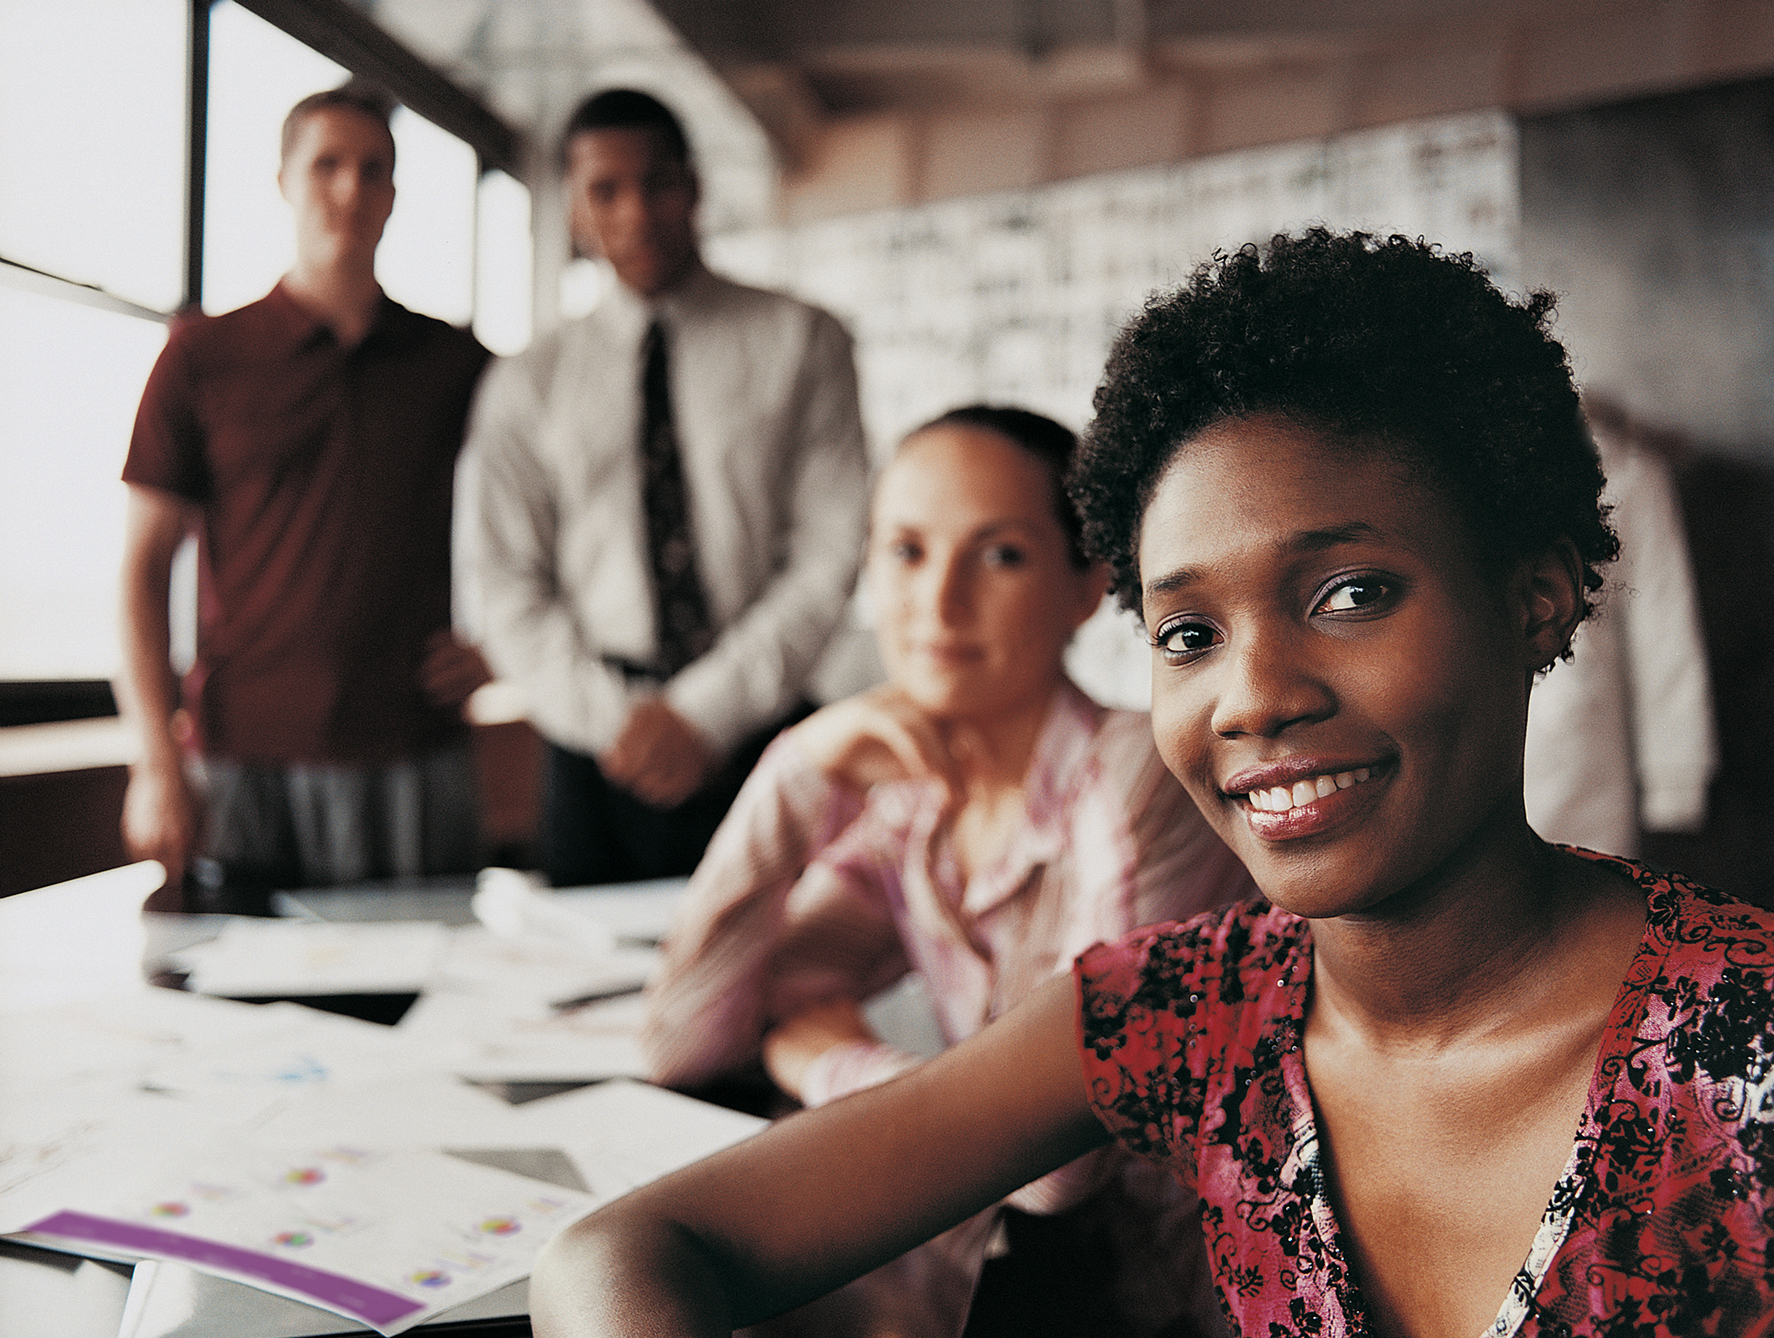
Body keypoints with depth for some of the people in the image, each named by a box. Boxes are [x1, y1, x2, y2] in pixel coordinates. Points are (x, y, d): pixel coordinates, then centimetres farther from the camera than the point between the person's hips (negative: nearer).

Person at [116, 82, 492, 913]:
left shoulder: (457, 363, 10)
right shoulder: (203, 356, 5)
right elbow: (143, 567, 3)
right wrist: (157, 759, -6)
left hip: (416, 761, 1)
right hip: (246, 771, -1)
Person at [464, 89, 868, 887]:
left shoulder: (801, 343, 6)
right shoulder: (525, 386, 11)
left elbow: (830, 556, -2)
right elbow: (509, 585, 6)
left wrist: (706, 710, -10)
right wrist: (610, 717, -9)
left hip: (755, 736, -1)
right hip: (595, 757, 2)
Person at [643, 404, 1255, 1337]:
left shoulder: (1137, 782, -20)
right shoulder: (903, 804, 0)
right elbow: (683, 1048, -3)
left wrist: (827, 1059, -10)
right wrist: (789, 781, -12)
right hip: (1006, 1261, 5)